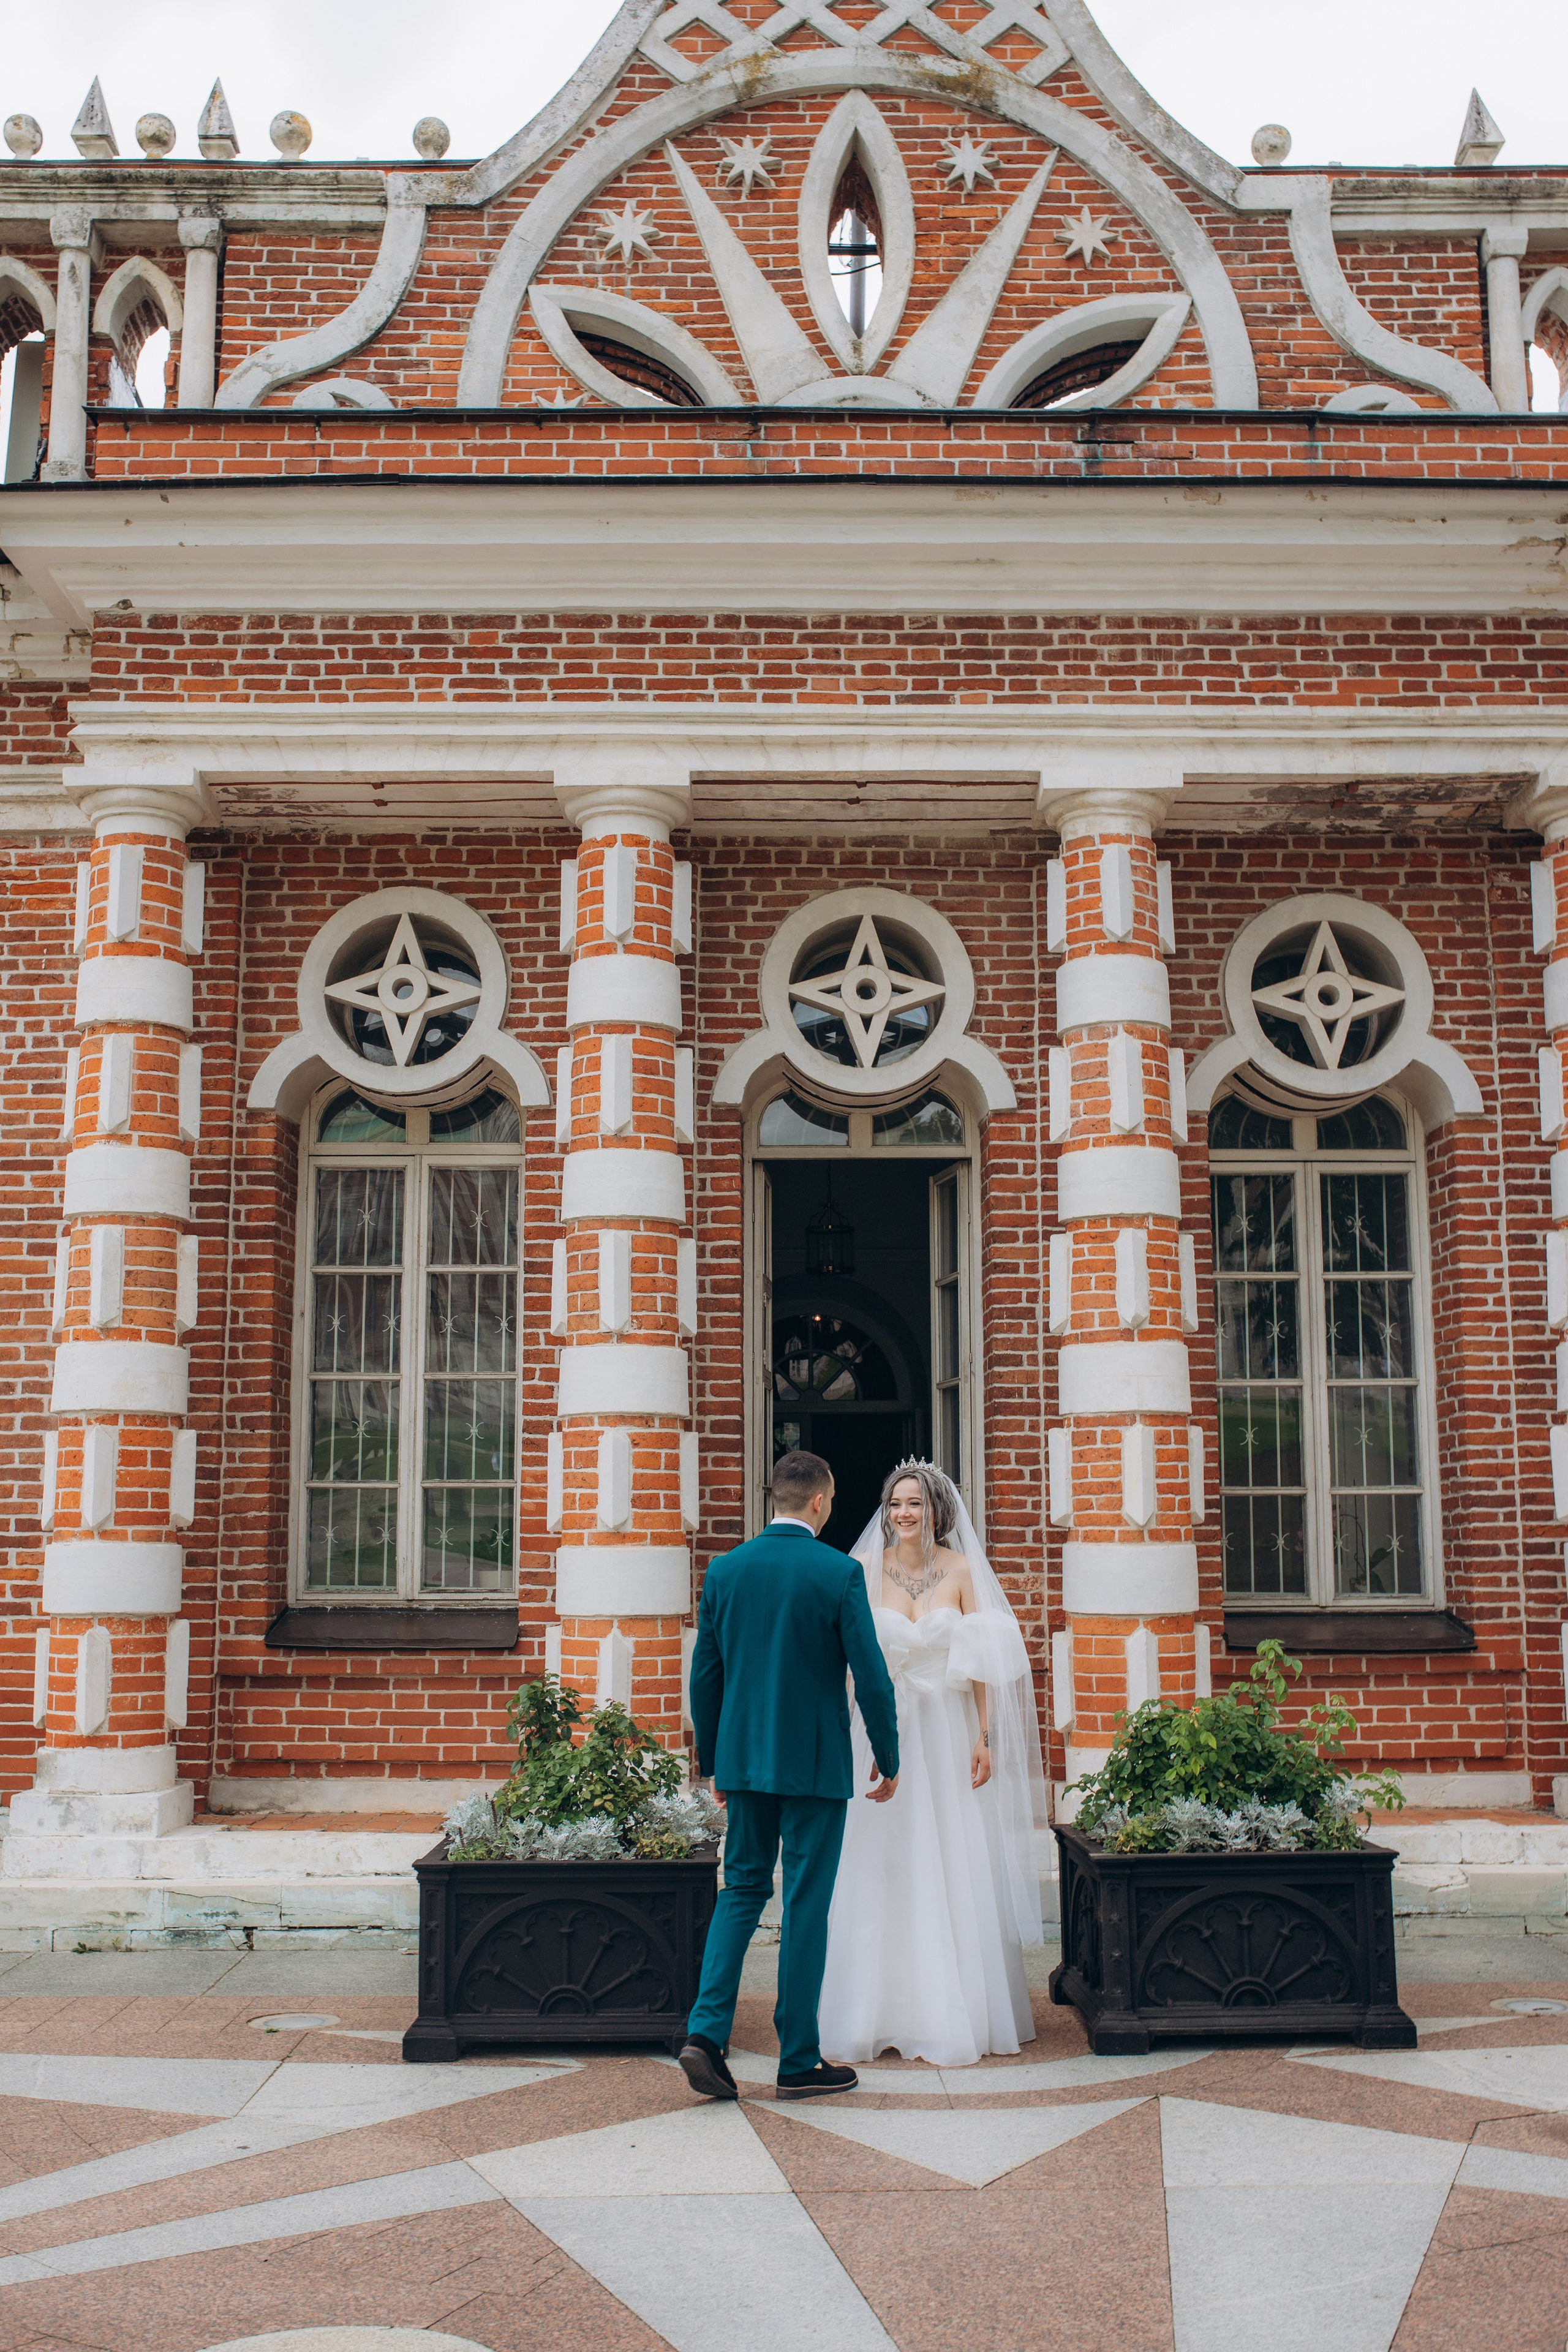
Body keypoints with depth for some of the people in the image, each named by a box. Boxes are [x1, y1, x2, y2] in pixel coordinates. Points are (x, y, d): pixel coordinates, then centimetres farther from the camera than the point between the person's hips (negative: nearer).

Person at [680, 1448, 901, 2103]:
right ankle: (798, 2062, 12)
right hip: (816, 1765, -4)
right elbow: (872, 1679, -11)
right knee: (806, 1906, 5)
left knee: (741, 1890, 15)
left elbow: (704, 1676, 7)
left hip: (744, 1760, 4)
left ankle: (706, 2031, 2)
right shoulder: (839, 1573, -11)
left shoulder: (725, 1570, 1)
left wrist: (714, 1761, 17)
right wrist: (888, 1759, 3)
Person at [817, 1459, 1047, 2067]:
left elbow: (983, 1662, 0)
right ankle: (883, 2012, 13)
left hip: (949, 1732, 0)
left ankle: (954, 2013, 13)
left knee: (955, 1873, 1)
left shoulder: (962, 1570, 1)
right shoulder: (865, 1568, 2)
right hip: (883, 1732, 0)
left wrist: (986, 1738, -6)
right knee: (879, 1872, 2)